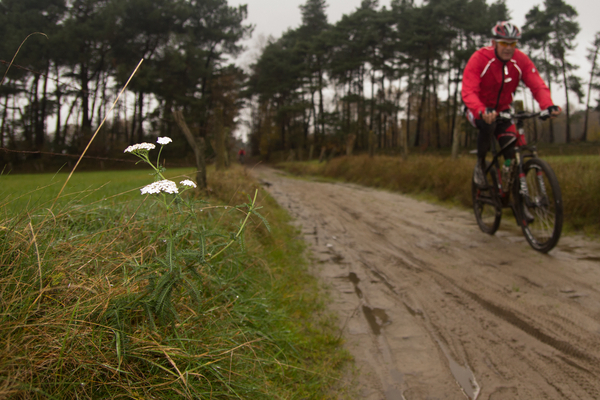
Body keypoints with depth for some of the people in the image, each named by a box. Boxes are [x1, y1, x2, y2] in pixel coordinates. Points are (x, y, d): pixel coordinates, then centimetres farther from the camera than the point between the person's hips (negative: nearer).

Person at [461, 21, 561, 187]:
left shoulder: (521, 60, -13)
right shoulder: (479, 58, -24)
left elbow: (538, 85, -19)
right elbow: (468, 92, -35)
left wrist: (548, 105, -41)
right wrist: (482, 111, -55)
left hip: (502, 110, 3)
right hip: (479, 110, -3)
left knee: (513, 150, -14)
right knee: (488, 125, -36)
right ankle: (480, 164, -13)